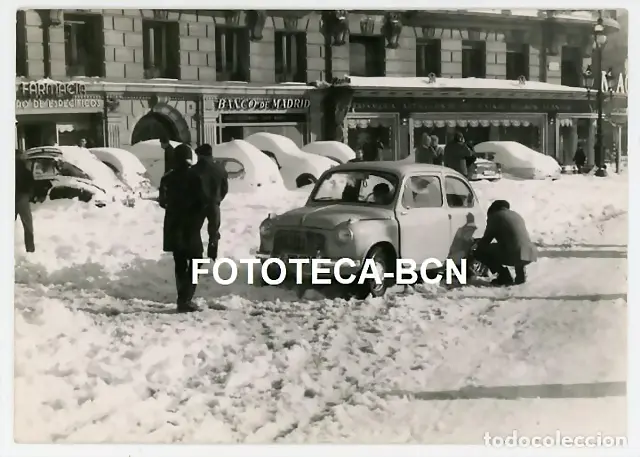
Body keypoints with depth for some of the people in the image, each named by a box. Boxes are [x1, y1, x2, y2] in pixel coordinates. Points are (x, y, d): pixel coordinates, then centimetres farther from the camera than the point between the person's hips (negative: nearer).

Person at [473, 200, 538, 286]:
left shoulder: (495, 216, 6)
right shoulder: (517, 216, 28)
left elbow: (486, 240, 9)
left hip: (514, 255, -7)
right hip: (530, 254, 7)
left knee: (480, 252, 8)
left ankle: (504, 276, 0)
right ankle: (520, 271, 18)